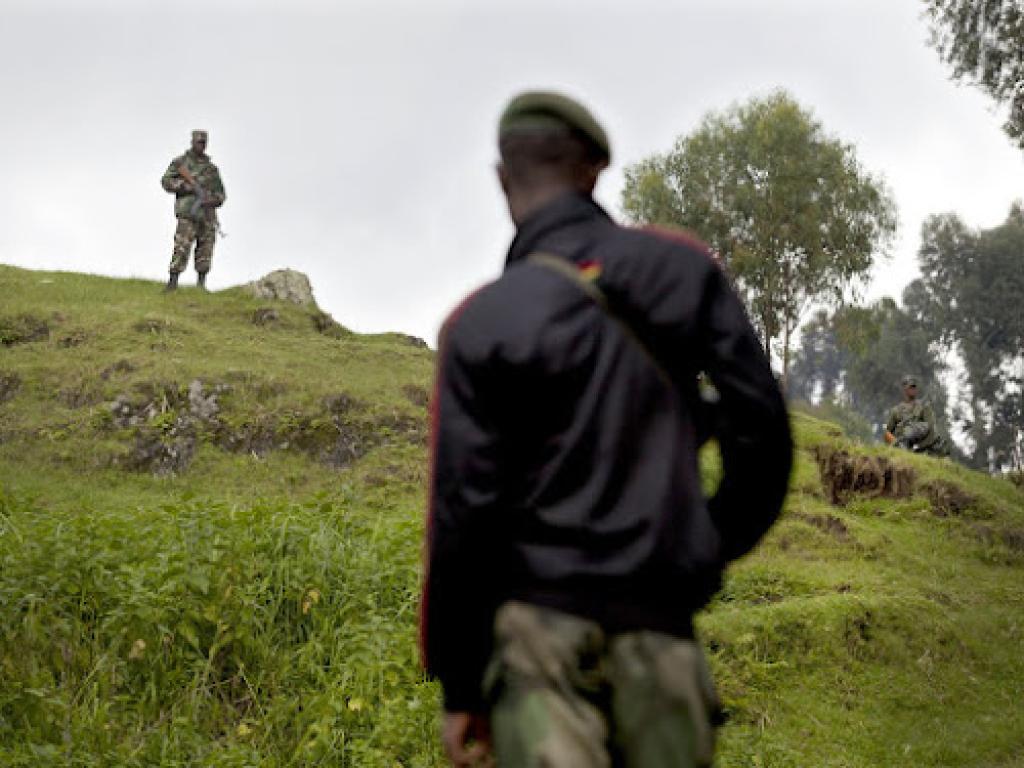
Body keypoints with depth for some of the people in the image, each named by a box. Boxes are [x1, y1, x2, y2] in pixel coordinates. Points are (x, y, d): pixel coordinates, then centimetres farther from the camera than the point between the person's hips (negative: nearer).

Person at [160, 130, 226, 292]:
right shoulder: (180, 162, 7)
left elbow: (221, 193, 18)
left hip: (208, 214, 5)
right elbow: (166, 181, -2)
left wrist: (214, 200, -5)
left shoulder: (211, 167, 18)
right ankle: (172, 282, -15)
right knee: (181, 248, -14)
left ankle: (201, 284, 5)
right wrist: (188, 186, -13)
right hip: (188, 213, -4)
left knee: (205, 251, 1)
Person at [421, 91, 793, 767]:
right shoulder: (683, 269, 4)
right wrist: (716, 547, 19)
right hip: (658, 622, 3)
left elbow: (463, 510, -6)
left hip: (539, 621, -2)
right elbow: (761, 423, 3)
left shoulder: (482, 324, -5)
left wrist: (459, 688, 2)